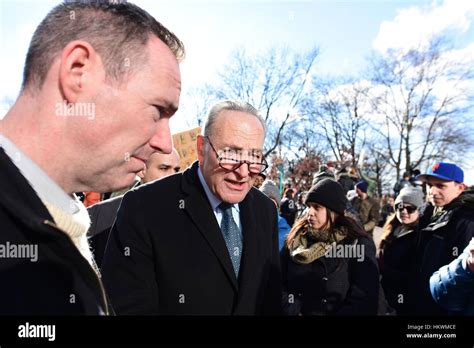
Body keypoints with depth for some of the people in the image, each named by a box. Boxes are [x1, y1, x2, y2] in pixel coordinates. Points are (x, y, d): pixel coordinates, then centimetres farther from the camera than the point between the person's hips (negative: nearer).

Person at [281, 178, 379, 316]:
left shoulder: (359, 244, -13)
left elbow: (364, 302, -16)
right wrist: (292, 310, -17)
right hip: (299, 312, 3)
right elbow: (279, 281, -5)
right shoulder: (296, 238, -4)